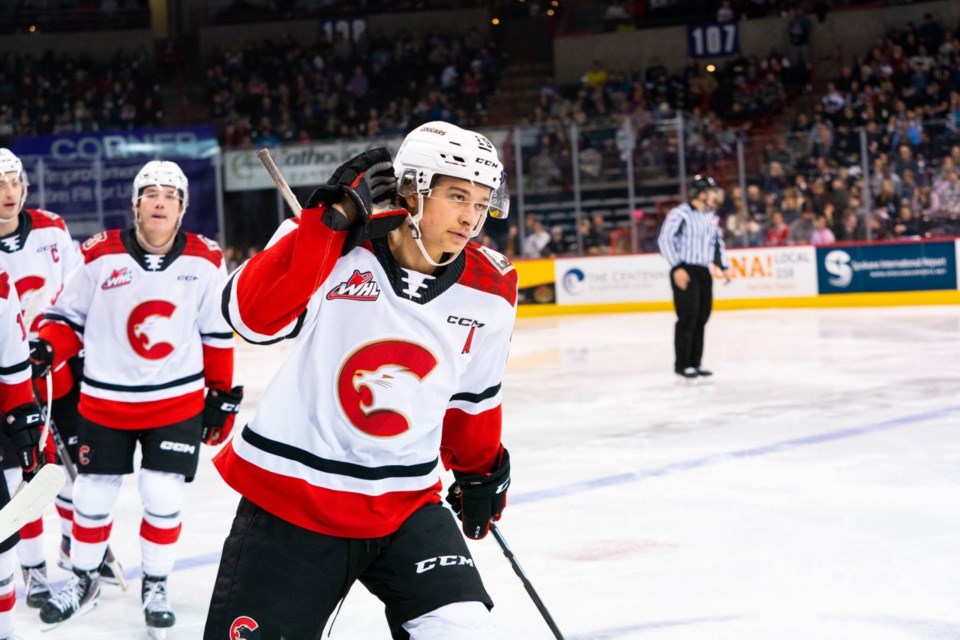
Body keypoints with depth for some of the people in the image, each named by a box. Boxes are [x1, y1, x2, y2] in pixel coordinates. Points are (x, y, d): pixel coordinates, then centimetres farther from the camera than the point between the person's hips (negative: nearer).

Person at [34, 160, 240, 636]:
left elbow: (217, 335, 5)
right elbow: (68, 317, 1)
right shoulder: (100, 255, -10)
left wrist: (222, 395, 7)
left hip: (178, 401, 0)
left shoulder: (205, 262, -4)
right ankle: (83, 580, 31)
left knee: (162, 498, -1)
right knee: (93, 497, 9)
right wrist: (46, 350, -18)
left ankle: (155, 586, 20)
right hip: (104, 401, 0)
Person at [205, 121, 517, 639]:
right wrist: (333, 218, -30)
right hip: (291, 496, -3)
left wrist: (480, 470, 26)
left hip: (406, 502, 3)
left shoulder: (489, 293, -2)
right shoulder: (339, 247, -14)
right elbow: (252, 317, -29)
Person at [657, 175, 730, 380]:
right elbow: (665, 240, -16)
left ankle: (694, 363, 13)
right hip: (684, 272, -8)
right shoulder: (680, 214, -12)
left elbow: (717, 242, 25)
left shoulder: (711, 217, 14)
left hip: (704, 272, 8)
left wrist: (724, 267, 14)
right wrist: (677, 268, -20)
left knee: (701, 318, 6)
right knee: (688, 317, -9)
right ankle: (682, 364, -2)